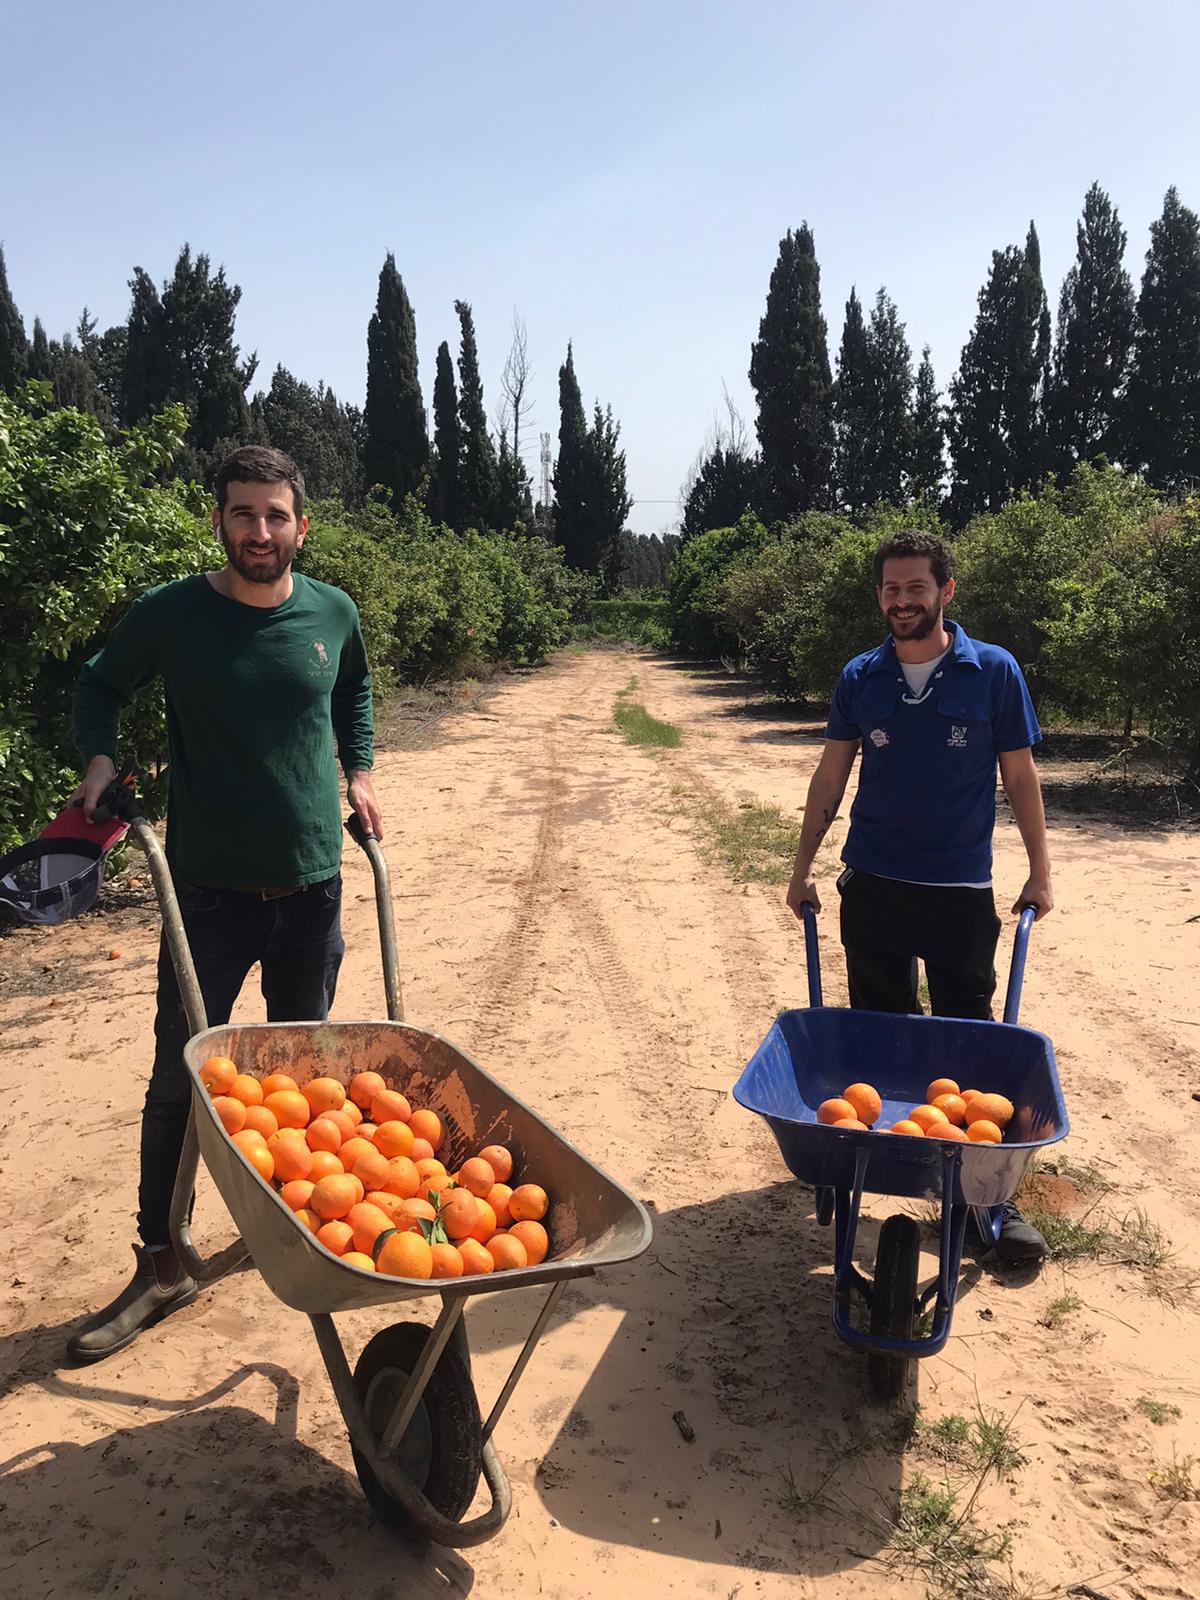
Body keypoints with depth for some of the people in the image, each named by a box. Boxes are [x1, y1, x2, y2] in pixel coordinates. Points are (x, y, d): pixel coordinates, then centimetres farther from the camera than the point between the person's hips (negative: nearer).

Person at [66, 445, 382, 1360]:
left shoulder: (333, 613, -1)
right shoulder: (169, 616, -9)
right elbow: (100, 688, 8)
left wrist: (359, 770, 7)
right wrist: (101, 758, -9)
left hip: (312, 883, 3)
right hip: (210, 887, -2)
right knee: (179, 1076, 3)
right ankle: (162, 1268, 19)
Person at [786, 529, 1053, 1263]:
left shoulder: (994, 671, -4)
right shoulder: (860, 678, 1)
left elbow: (1020, 775, 1)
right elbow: (831, 776, 6)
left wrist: (1040, 869, 1)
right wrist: (804, 866, 5)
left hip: (962, 891, -2)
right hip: (872, 885, 2)